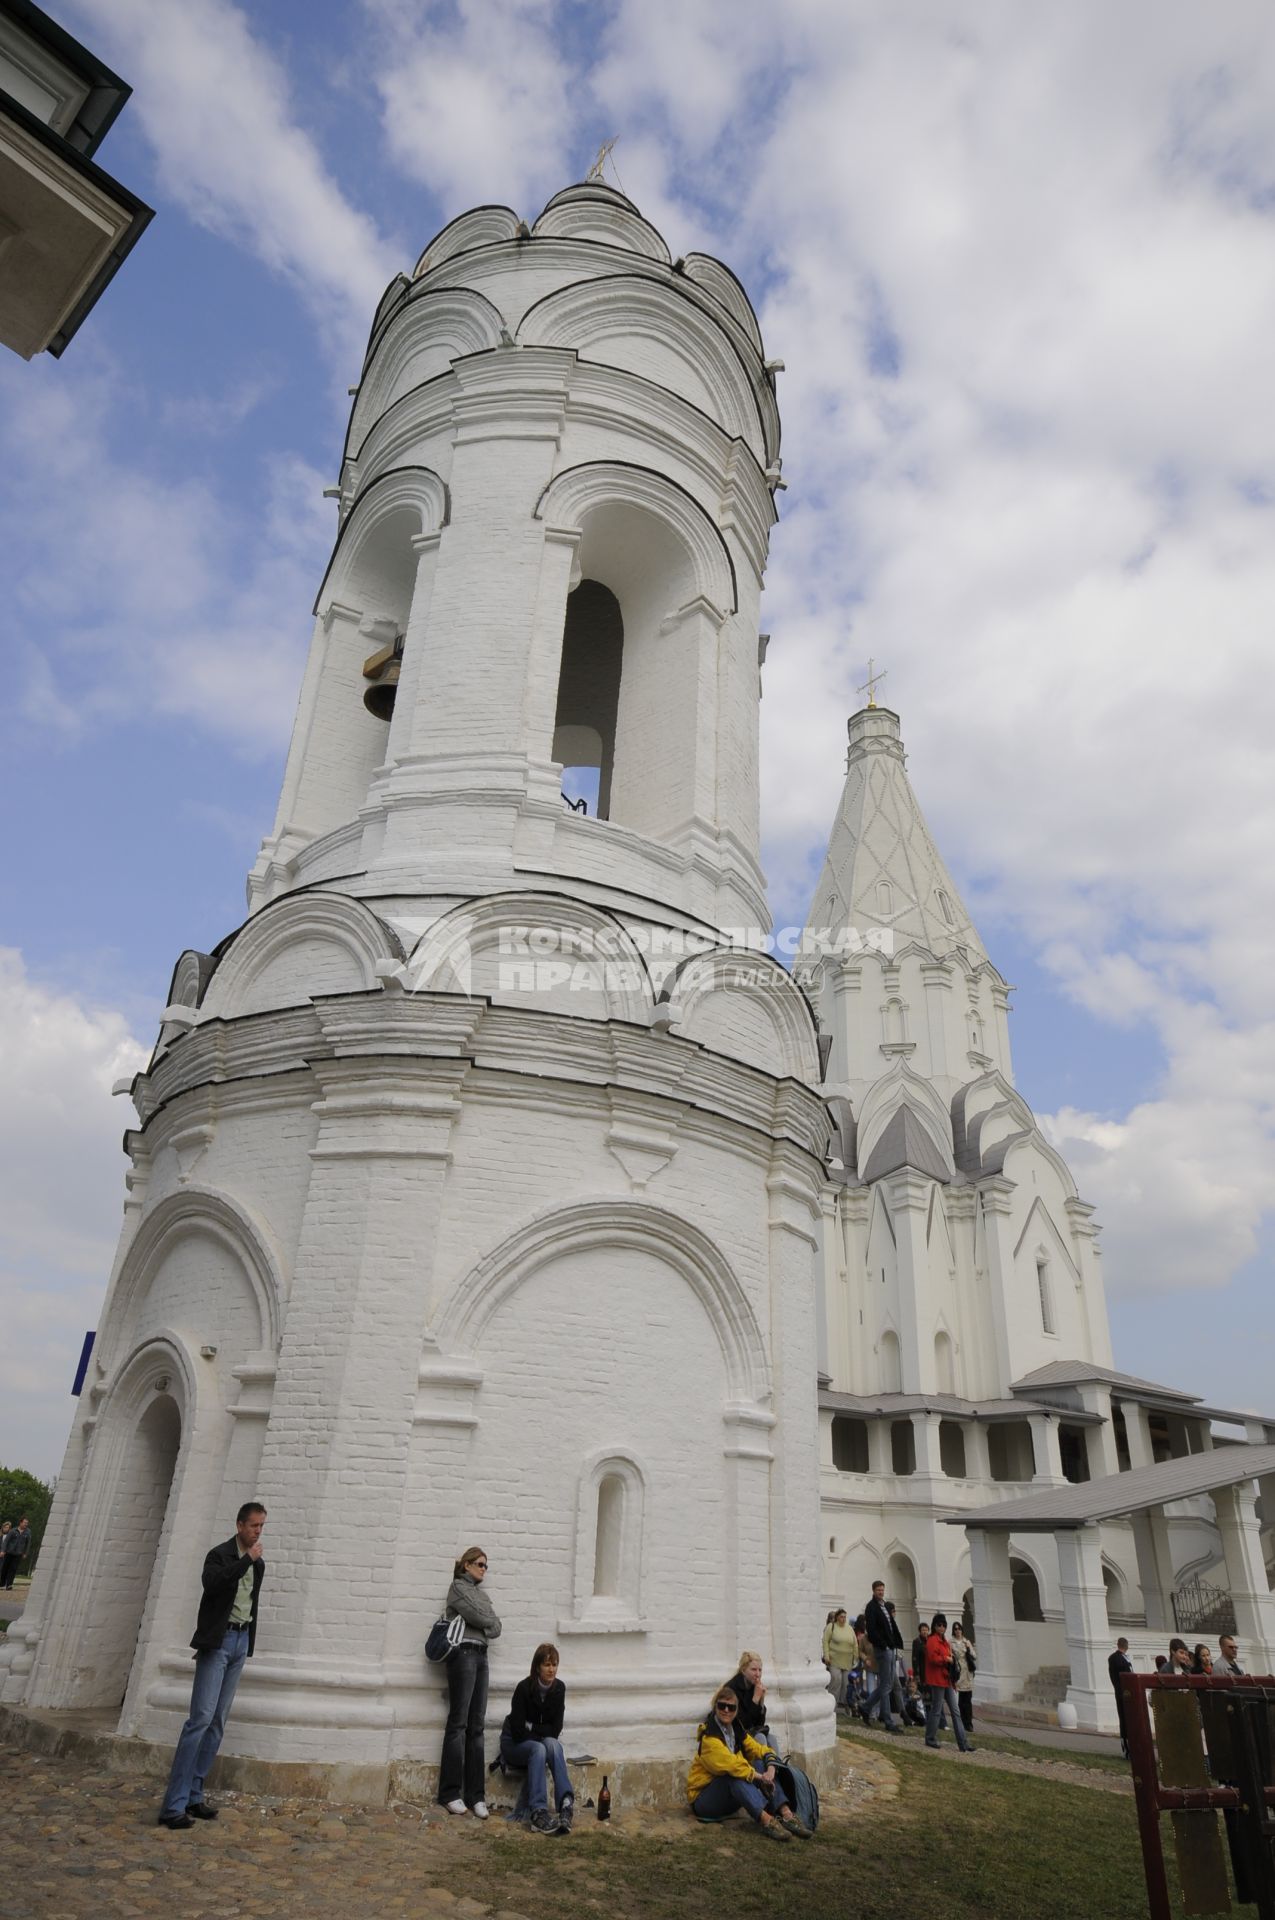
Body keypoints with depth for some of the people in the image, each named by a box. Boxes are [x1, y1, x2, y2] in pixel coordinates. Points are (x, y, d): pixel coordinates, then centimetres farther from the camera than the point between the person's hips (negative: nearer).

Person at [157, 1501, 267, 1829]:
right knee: (201, 1718, -13)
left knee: (217, 1722, 8)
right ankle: (173, 1805, -10)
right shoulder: (220, 1554, -9)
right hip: (218, 1640, -7)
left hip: (241, 1642, 7)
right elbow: (212, 1583, -29)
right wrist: (247, 1560, -26)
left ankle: (194, 1796, 15)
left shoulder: (258, 1564, 10)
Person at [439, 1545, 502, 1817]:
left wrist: (483, 1623, -5)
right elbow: (480, 1618, -12)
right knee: (458, 1724, -5)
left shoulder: (480, 1593, 21)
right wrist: (489, 1616, 6)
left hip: (481, 1655, 7)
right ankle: (451, 1793, 1)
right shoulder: (458, 1587, -1)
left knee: (476, 1726, 4)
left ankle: (475, 1794, 5)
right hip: (463, 1653, -7)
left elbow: (496, 1628, 12)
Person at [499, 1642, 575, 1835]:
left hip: (543, 1742, 3)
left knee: (552, 1744, -32)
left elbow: (556, 1729, -7)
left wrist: (531, 1728, -16)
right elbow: (518, 1732, -21)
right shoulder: (524, 1688, -21)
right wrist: (543, 1733, -14)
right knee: (538, 1749, -36)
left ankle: (566, 1804, -43)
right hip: (514, 1744, -3)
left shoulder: (559, 1688, -8)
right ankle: (539, 1812, -45)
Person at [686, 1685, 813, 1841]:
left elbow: (761, 1750, 2)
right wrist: (760, 1777, -28)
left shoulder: (737, 1731, 7)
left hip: (730, 1798, 7)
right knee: (734, 1774, -34)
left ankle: (787, 1815, -27)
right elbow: (729, 1763, -32)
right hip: (703, 1798, -7)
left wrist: (770, 1770, -20)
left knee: (759, 1764, -12)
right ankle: (766, 1820, -47)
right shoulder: (708, 1736, -19)